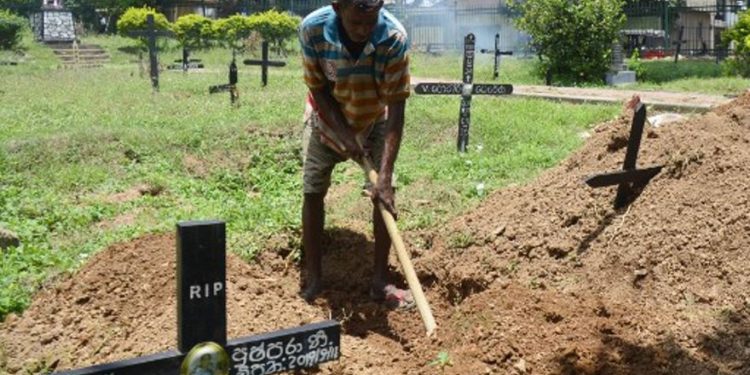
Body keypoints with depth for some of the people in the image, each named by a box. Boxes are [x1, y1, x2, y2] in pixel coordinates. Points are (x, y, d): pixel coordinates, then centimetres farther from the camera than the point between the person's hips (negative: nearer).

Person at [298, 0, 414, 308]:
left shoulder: (394, 37, -34)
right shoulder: (312, 29, -32)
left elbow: (396, 108, -32)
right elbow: (318, 90, -18)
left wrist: (385, 175, -37)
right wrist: (345, 135, -27)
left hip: (375, 120, 0)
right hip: (327, 118, 0)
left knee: (385, 194, -8)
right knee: (312, 192, -3)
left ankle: (380, 281, 3)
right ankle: (312, 278, 9)